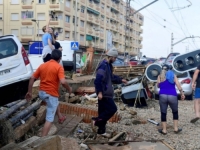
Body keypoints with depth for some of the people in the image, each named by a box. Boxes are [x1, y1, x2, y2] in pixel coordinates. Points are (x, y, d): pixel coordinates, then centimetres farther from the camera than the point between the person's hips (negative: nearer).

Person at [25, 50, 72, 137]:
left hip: (41, 93, 7)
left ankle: (60, 117, 48)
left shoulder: (42, 65, 7)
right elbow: (63, 82, -23)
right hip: (51, 94, -7)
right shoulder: (59, 67, -12)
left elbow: (32, 78, 6)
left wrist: (29, 92, 13)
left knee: (55, 103, 38)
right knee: (49, 119, 0)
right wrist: (69, 89, -4)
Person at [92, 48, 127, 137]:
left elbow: (111, 77, 29)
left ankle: (101, 131, 20)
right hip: (103, 93, -10)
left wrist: (121, 80, 24)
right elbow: (98, 79, -25)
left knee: (103, 111, 13)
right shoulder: (103, 66, -18)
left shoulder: (108, 65, 15)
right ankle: (96, 121, -1)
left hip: (106, 93, 10)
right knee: (112, 109, -6)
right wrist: (99, 92, -27)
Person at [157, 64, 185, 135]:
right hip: (172, 96, 1)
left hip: (162, 96, -1)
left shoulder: (160, 76, 3)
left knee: (163, 113, 11)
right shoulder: (173, 75, 5)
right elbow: (179, 86, -2)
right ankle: (176, 129, 20)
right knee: (175, 112, 20)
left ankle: (164, 130, 14)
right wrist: (182, 94, 7)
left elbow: (158, 85, 14)